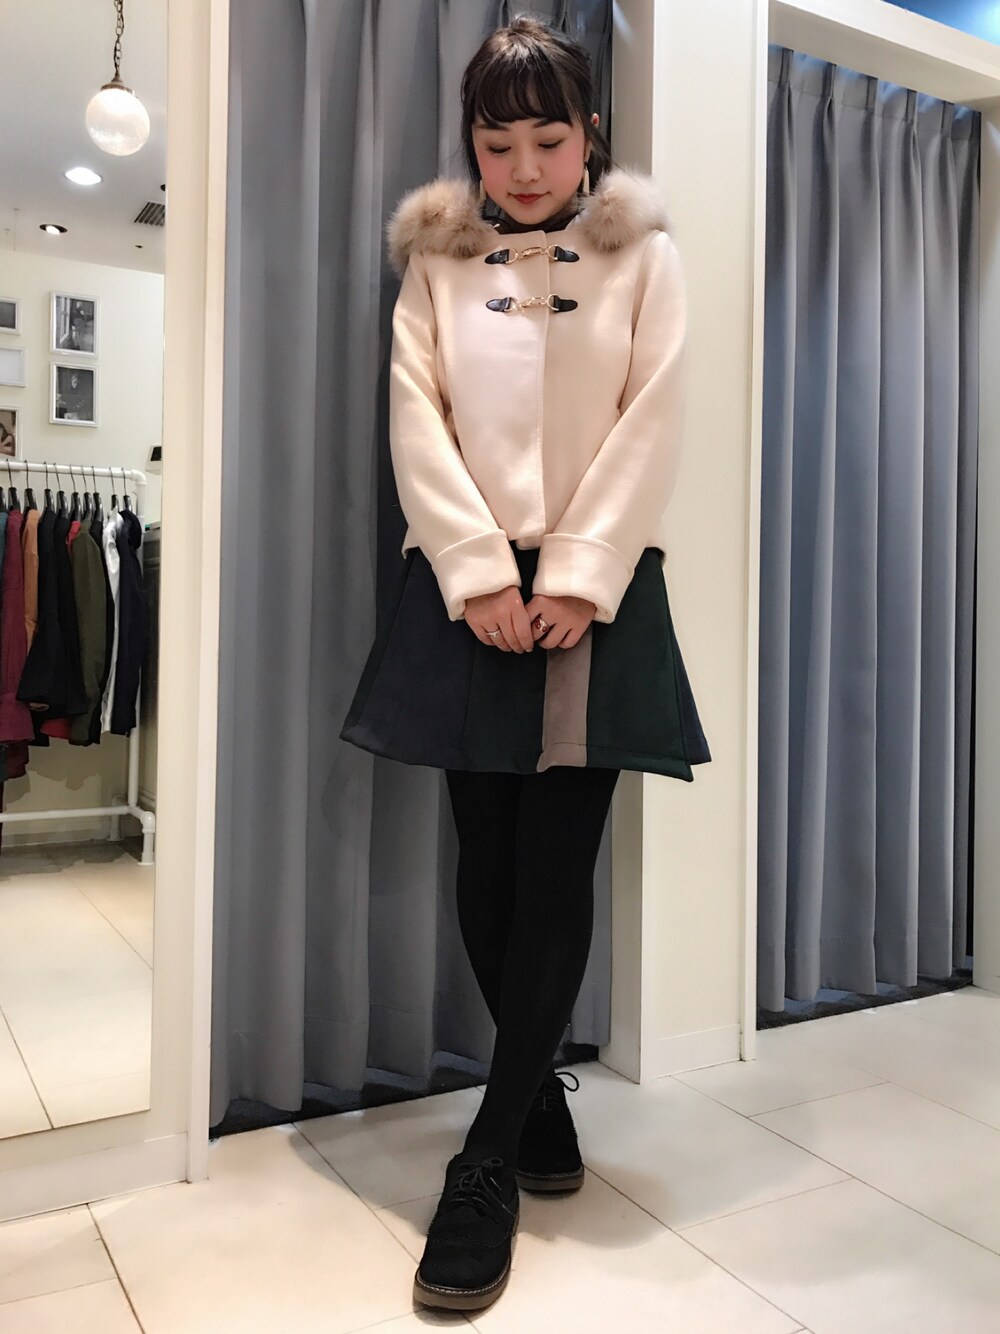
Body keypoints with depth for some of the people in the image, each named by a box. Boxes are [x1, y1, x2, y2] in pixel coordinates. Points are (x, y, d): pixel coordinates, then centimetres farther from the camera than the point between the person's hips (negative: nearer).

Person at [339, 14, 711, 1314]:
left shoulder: (645, 257, 11)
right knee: (486, 858, 4)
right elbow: (418, 422, 2)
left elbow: (651, 428, 0)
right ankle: (540, 1094, 25)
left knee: (558, 866, -5)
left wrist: (576, 576, -11)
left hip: (598, 589, -1)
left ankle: (491, 1158, 5)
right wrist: (480, 572, -11)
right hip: (469, 588, 2)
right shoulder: (435, 261, 13)